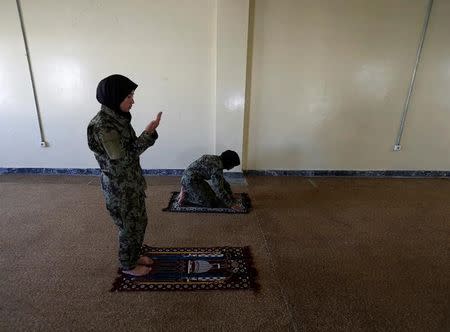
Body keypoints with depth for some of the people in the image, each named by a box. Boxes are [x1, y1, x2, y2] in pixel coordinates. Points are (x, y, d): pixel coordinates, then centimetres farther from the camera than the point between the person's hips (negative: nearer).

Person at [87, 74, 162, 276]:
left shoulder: (118, 117, 4)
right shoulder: (101, 125, -24)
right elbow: (123, 157, -24)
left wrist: (149, 132, 1)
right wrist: (148, 133, -23)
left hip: (132, 182, 9)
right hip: (119, 187, -9)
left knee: (139, 222, 22)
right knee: (129, 227, 9)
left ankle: (134, 256, 44)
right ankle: (128, 265, 33)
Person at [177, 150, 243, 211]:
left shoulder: (217, 160, 8)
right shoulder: (217, 167, -22)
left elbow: (221, 180, 20)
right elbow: (219, 189, -23)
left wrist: (230, 194, 21)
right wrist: (231, 204, -16)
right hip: (190, 180, -10)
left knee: (211, 195, 16)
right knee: (210, 203, -7)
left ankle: (186, 190, 15)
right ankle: (185, 198, -4)